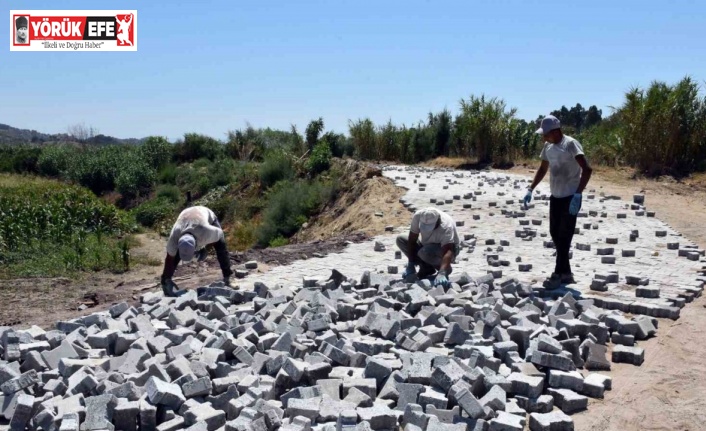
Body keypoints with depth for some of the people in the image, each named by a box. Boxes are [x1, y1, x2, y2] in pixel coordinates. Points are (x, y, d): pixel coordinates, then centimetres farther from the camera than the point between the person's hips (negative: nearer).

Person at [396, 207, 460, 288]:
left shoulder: (446, 227, -36)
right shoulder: (418, 216, -23)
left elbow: (448, 252, -46)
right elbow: (412, 240, -17)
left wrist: (442, 273, -59)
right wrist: (411, 264, -21)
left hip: (444, 248, -6)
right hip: (428, 245, 6)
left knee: (425, 252, -36)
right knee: (400, 240, -11)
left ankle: (445, 269, -7)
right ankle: (427, 267, -4)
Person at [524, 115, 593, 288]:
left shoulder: (570, 144, -17)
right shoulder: (548, 146, 6)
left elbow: (587, 169, -26)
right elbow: (543, 169, 21)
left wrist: (578, 194, -32)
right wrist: (531, 189, 14)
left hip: (570, 197, -8)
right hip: (555, 196, 8)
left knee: (564, 236, -3)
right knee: (555, 234, 11)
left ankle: (559, 274, 5)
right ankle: (566, 273, 22)